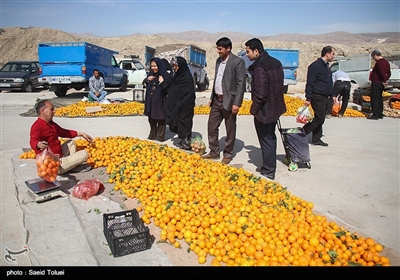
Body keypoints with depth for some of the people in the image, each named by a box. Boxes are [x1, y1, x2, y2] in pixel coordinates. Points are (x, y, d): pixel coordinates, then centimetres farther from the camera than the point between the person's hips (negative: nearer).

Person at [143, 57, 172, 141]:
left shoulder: (166, 75, -11)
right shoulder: (151, 74, 8)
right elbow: (145, 83, 20)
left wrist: (162, 82, -25)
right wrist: (147, 79, 0)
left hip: (160, 101, -7)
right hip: (151, 101, 7)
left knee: (161, 120, 1)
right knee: (151, 119, 16)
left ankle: (160, 137, 11)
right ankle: (152, 135, 29)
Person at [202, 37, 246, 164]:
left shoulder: (238, 62, -11)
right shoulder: (218, 60, 12)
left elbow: (241, 83, -15)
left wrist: (237, 103, -19)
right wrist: (211, 97, 15)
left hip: (229, 101, -7)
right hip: (216, 100, 7)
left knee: (230, 130, 5)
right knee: (211, 126, 10)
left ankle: (227, 155, 18)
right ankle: (214, 152, 24)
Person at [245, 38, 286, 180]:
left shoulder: (260, 67, -21)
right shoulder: (275, 62, 7)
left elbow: (260, 93, -25)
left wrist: (254, 110, -11)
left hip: (264, 111, -9)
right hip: (275, 107, 9)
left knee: (266, 140, 2)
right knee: (271, 137, 20)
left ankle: (268, 172, 14)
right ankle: (270, 167, 34)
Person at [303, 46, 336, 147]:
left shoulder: (326, 66, 18)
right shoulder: (315, 66, -12)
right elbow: (310, 83, -16)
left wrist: (332, 95, 20)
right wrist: (308, 98, -19)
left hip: (325, 98, 9)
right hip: (318, 98, -9)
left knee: (320, 119, 11)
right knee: (319, 118, -11)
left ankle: (316, 139, 17)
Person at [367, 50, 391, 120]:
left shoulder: (379, 62, -16)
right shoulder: (386, 62, 16)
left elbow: (382, 73, -25)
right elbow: (389, 73, 16)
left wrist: (384, 81, -13)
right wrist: (385, 80, 7)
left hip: (376, 83, -10)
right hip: (380, 83, 10)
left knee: (375, 99, -8)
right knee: (379, 98, 15)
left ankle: (375, 115, -8)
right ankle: (380, 114, 21)